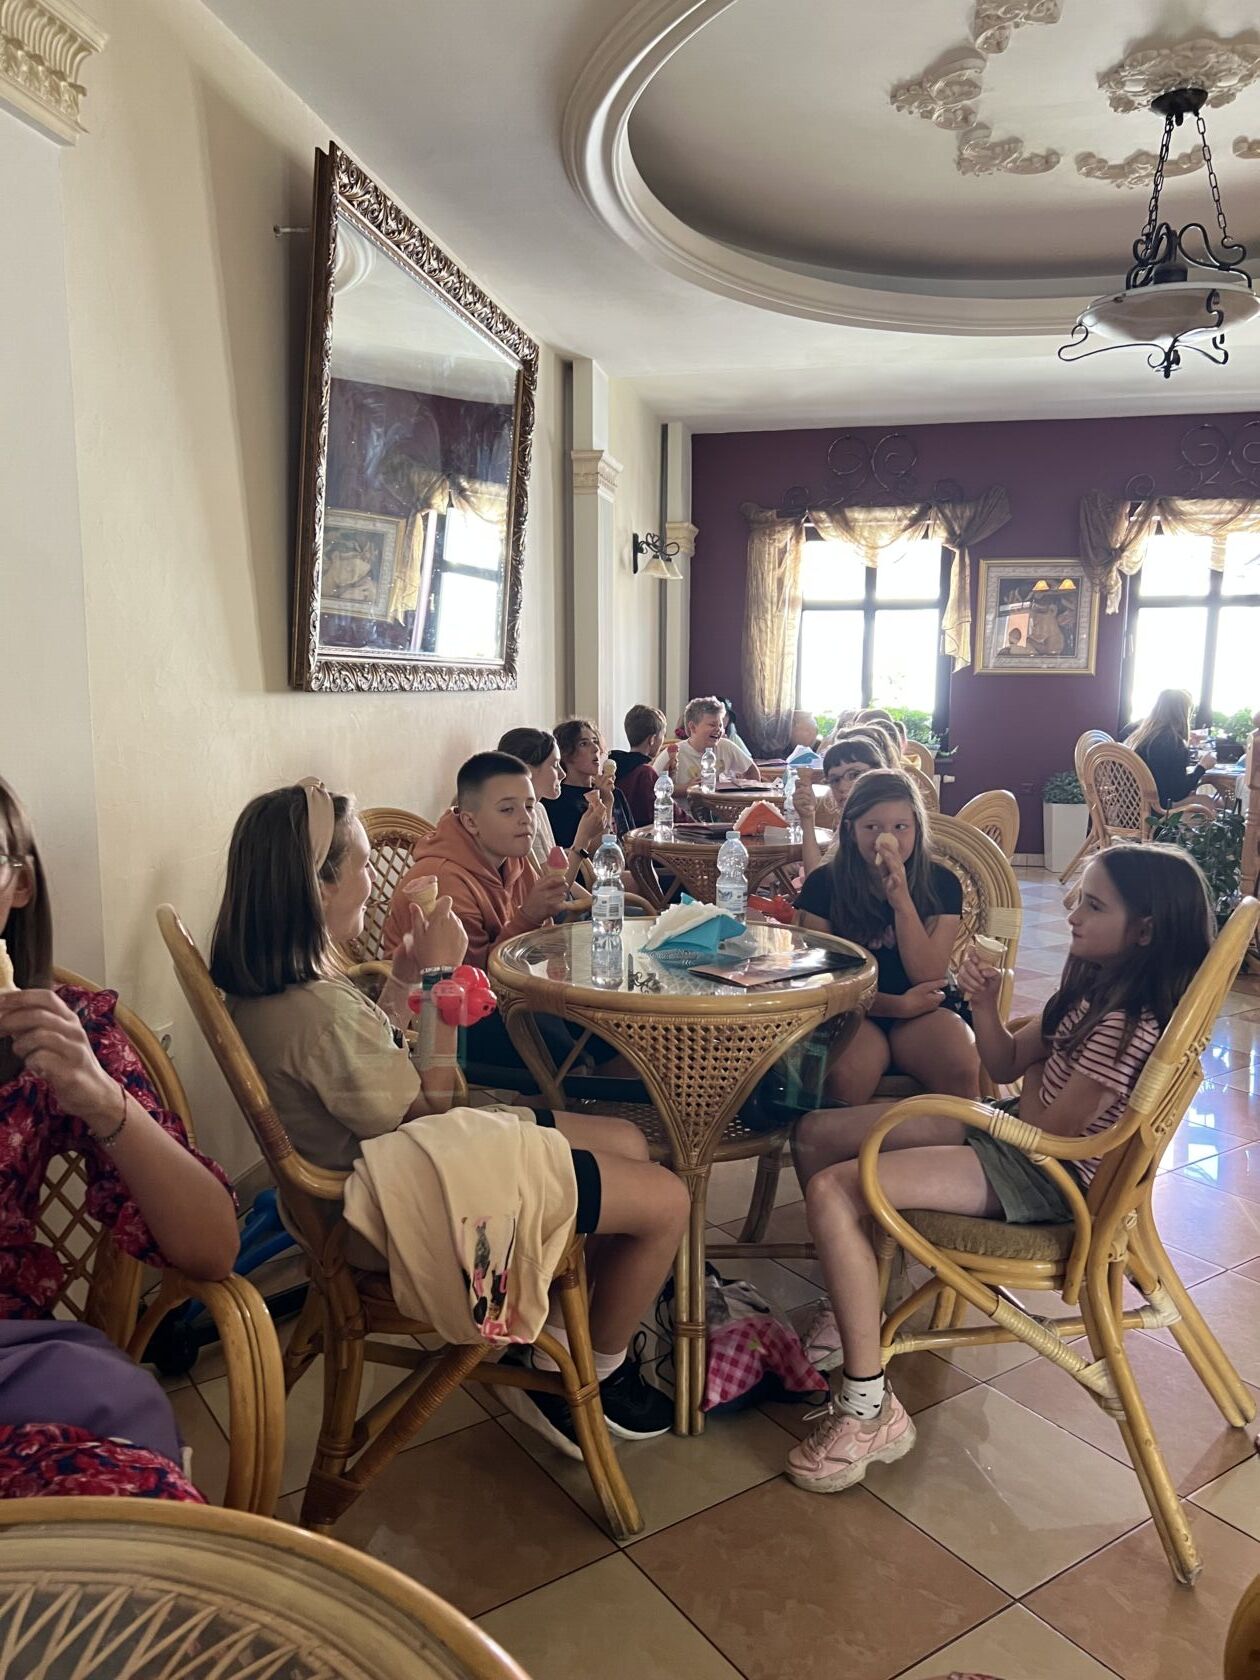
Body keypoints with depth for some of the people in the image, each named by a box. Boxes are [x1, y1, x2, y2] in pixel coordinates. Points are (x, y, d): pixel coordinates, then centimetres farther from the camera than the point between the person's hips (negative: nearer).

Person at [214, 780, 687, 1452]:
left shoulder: (268, 984, 0)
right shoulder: (317, 1009, -31)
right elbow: (426, 1106, -19)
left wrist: (404, 975, 1)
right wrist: (440, 976, -16)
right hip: (414, 1200, -10)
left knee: (629, 1142, 14)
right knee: (665, 1200, -4)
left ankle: (556, 1347, 22)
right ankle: (597, 1379, 21)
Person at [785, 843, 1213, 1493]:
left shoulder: (1129, 1026, -24)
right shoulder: (1093, 990, 5)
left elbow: (1047, 1135, -21)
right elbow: (1005, 1064, 10)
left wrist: (1035, 1078, -1)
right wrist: (984, 1005, -8)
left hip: (1043, 1177, -10)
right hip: (1008, 1137, 10)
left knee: (830, 1192, -25)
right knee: (819, 1131, 10)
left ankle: (869, 1411, -14)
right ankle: (848, 1309, 20)